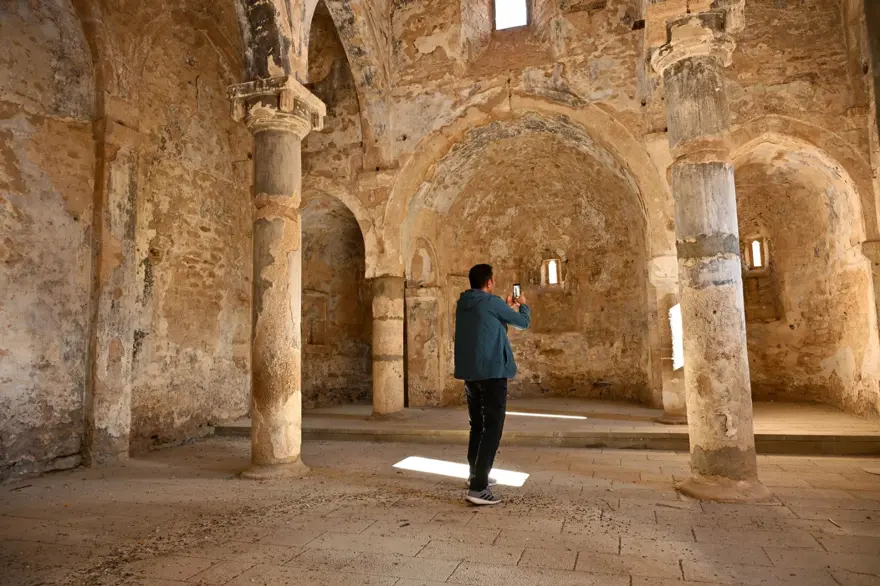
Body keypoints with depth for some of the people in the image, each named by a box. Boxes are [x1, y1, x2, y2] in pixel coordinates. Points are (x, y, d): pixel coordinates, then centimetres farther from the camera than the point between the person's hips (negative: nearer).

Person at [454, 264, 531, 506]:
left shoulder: (463, 304, 10)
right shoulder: (492, 303, -11)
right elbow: (523, 322, 3)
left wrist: (508, 306, 33)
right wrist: (523, 305, 23)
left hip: (469, 373, 8)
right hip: (492, 372, -8)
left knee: (477, 425, 20)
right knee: (492, 427, -4)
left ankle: (475, 475, 32)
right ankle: (478, 488, -8)